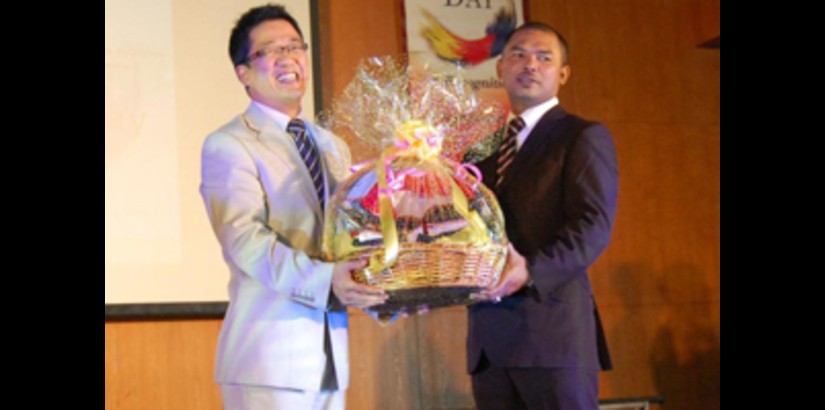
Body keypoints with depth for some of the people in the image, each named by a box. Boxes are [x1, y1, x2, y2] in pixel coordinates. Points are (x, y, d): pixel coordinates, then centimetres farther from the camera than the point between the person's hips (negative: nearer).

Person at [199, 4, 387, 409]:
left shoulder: (334, 147, 19)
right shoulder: (228, 145, -4)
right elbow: (245, 239, -17)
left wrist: (387, 290, -1)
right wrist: (324, 279, -30)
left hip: (332, 352, 6)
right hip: (270, 357, -6)